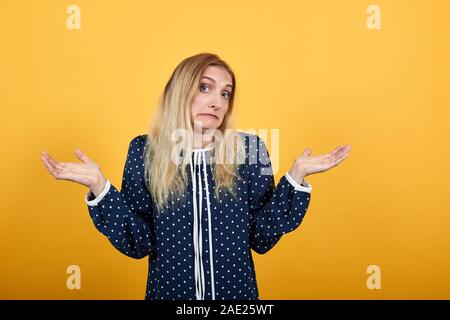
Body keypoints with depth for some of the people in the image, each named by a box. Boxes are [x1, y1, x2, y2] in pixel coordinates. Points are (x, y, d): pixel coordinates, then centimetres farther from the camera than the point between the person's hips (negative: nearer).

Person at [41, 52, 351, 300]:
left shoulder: (249, 148, -8)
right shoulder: (145, 151, -8)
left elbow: (262, 238, -8)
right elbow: (138, 243, -10)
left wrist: (296, 177, -16)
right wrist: (99, 185, -21)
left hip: (235, 290, 1)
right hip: (169, 289, 0)